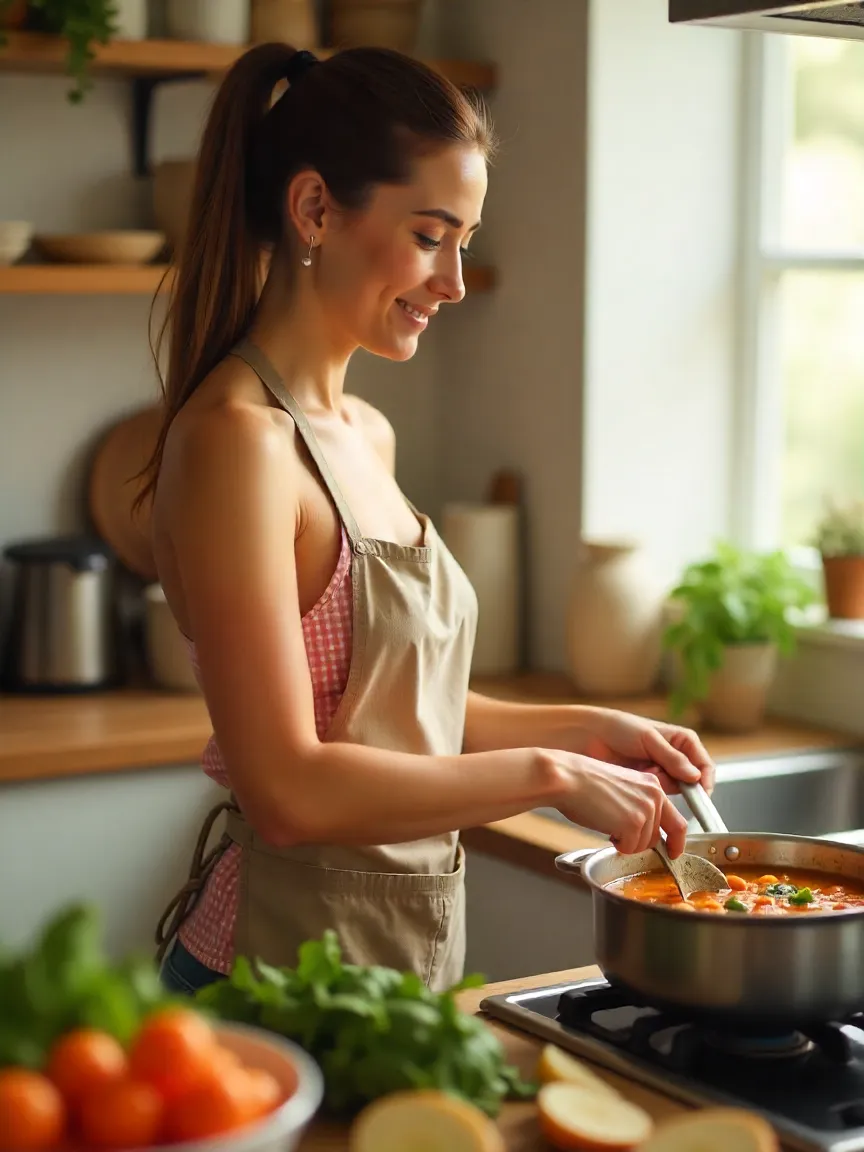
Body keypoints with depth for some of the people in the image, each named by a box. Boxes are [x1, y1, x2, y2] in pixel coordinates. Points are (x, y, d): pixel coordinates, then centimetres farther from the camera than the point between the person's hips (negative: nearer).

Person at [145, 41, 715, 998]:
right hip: (282, 964, -8)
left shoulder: (365, 434, 7)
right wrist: (547, 773, -19)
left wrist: (587, 728, 6)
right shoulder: (235, 438, -19)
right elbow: (288, 790, -24)